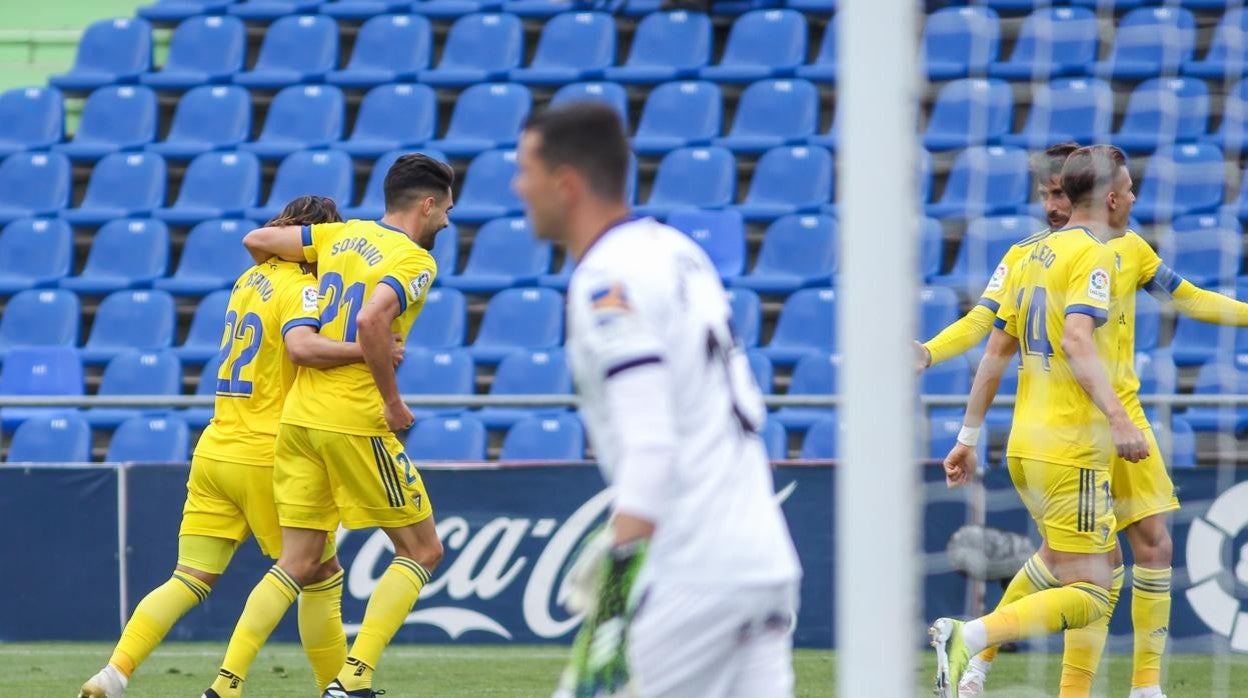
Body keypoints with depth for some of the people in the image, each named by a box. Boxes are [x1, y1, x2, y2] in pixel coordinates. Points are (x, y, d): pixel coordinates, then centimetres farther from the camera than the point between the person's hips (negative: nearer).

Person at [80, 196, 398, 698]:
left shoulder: (250, 279, 13)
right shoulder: (299, 288, -11)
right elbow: (301, 346, -30)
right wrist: (369, 350, -29)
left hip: (214, 449, 7)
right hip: (268, 456, -7)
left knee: (189, 580, 3)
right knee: (323, 578, 9)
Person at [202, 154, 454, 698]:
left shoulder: (342, 235, 12)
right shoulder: (414, 261, -9)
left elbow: (256, 239, 17)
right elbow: (372, 318, -26)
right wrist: (393, 400, -17)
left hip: (300, 416, 7)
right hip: (355, 421, -7)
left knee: (298, 564, 12)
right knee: (422, 551, 6)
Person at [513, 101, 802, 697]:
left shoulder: (610, 280, -12)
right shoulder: (673, 250, 15)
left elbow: (649, 451, -22)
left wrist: (615, 602, -28)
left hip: (693, 576, -9)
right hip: (763, 555, 9)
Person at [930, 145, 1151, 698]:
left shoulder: (1036, 255, 15)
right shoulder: (1093, 257, -10)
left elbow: (995, 351, 17)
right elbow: (1076, 341, -26)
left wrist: (969, 437, 21)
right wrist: (1118, 418, -33)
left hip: (1024, 445, 9)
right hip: (1070, 451, -9)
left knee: (1059, 562, 27)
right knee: (1090, 596, -8)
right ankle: (967, 639, -24)